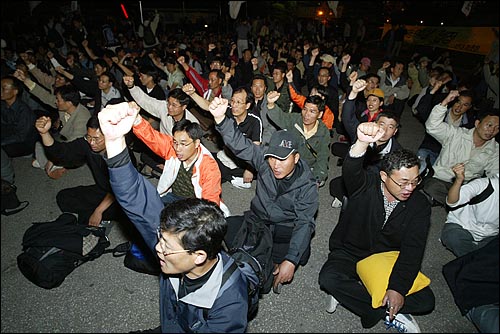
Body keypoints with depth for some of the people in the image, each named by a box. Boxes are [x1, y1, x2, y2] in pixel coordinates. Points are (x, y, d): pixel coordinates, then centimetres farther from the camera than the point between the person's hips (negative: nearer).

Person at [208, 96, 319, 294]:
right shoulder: (264, 160, -12)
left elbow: (304, 223, -24)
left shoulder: (307, 185, -19)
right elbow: (240, 144, -23)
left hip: (286, 230, -2)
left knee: (301, 253, -33)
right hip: (257, 220, 3)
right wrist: (220, 118, -43)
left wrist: (291, 261, -36)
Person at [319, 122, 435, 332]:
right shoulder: (366, 185, -15)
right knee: (328, 278, -30)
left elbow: (412, 250, -15)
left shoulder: (419, 205, -9)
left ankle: (351, 295, -13)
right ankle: (388, 312, -14)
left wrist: (398, 287, -26)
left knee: (425, 301, -15)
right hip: (350, 253, -2)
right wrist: (363, 142, -62)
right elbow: (350, 171, -40)